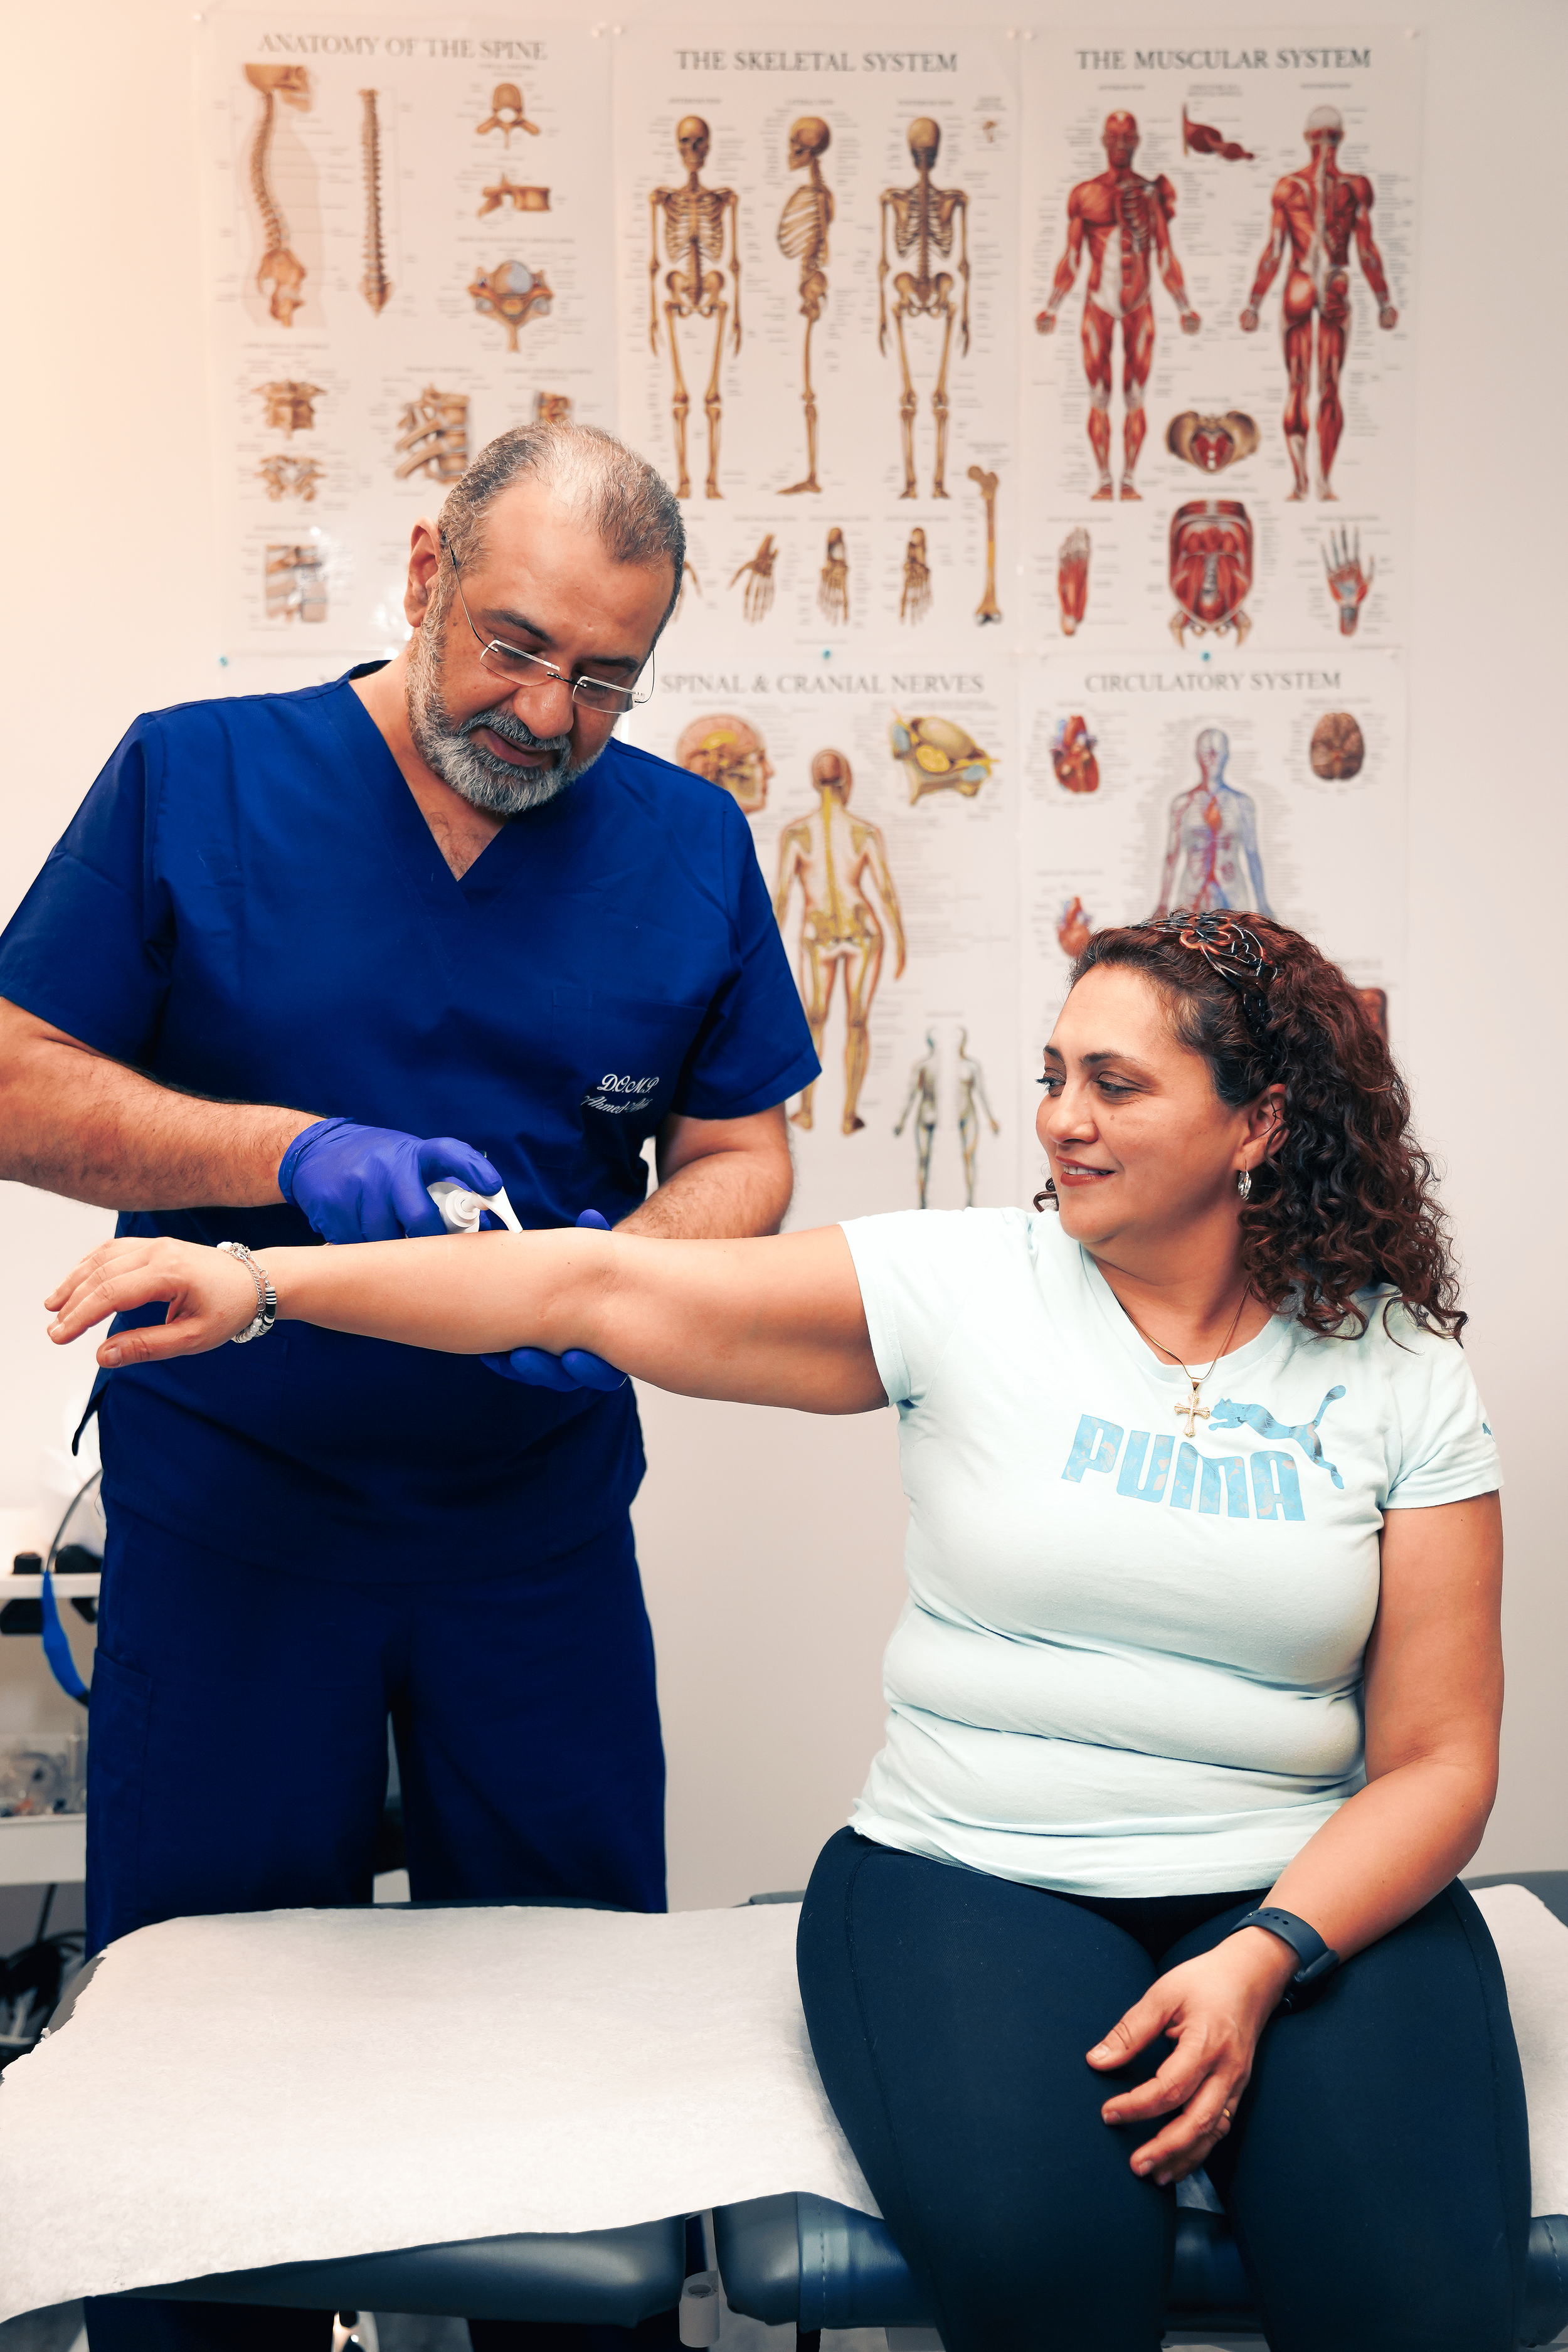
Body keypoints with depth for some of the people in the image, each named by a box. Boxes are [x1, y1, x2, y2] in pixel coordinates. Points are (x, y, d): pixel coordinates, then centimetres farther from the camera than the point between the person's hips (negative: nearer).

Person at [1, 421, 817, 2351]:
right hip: (224, 1517, -2)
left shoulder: (689, 847, 2)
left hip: (541, 1521, 2)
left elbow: (740, 1157, 4)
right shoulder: (192, 780, -5)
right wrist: (292, 1155, -21)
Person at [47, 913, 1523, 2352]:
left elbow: (1436, 1759, 1)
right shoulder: (963, 1286, 0)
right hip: (971, 1875, -1)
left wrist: (1264, 1958, -16)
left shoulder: (1404, 1375, 2)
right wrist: (261, 1283, -13)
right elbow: (604, 1289, -6)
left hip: (1306, 1899, 1)